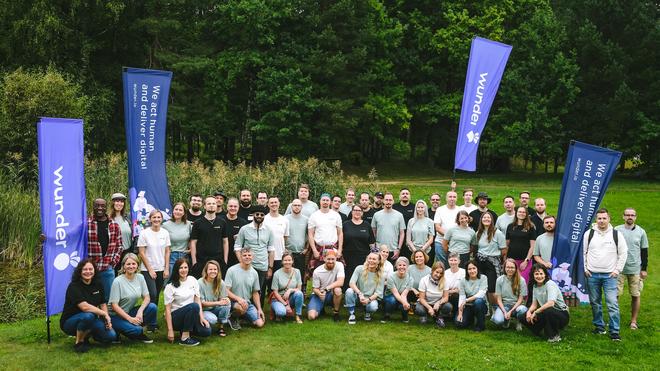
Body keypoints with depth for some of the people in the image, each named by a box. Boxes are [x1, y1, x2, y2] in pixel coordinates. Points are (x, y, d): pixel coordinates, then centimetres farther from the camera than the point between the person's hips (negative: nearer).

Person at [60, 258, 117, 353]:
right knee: (88, 316, -39)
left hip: (90, 321, 6)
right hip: (69, 322, -6)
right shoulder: (74, 286, -19)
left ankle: (86, 334, 11)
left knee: (111, 336, -16)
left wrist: (107, 319, -10)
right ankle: (79, 342, -13)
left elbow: (103, 304, 7)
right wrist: (105, 314, -24)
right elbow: (85, 307, -30)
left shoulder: (97, 284, 3)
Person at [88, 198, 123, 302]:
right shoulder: (86, 224, -3)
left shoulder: (114, 225, 7)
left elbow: (119, 246, 12)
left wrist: (114, 261, 1)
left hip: (108, 269, 2)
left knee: (108, 298, 9)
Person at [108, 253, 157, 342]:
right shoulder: (117, 281, -16)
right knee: (136, 329, -30)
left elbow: (147, 297, -2)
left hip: (131, 311, 5)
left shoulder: (140, 278, 0)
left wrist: (140, 311, -22)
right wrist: (130, 318, -24)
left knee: (152, 307, -20)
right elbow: (114, 305, -17)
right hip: (116, 315, -5)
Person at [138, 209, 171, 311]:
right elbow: (142, 253, -7)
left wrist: (166, 269, 0)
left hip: (161, 269, 4)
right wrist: (150, 269, -9)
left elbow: (167, 252, 7)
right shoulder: (144, 233, -6)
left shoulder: (165, 233, 4)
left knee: (157, 296, 9)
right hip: (147, 269, -4)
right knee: (152, 295, -15)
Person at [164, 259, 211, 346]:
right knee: (194, 306, -33)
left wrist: (201, 317, -12)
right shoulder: (170, 286, -10)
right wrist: (170, 330, -17)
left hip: (191, 315, 5)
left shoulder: (192, 280, 4)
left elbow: (197, 299, 2)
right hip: (175, 317, -5)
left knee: (206, 331, -20)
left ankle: (185, 330, 10)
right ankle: (184, 338, -24)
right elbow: (168, 309, -12)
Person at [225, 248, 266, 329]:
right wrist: (238, 298, -28)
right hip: (234, 302, -5)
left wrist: (259, 309, 6)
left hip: (248, 303, 5)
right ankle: (233, 317, -4)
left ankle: (244, 316, 17)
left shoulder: (254, 273, 5)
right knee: (242, 307, -39)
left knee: (260, 324, -12)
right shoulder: (232, 270, -10)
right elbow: (226, 291, -13)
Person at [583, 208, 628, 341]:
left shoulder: (616, 234, -1)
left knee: (612, 303, -8)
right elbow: (583, 252, 11)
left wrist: (618, 270, 0)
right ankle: (599, 327, 23)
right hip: (592, 275, 2)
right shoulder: (589, 234, 3)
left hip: (610, 275, -2)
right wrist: (585, 269, 5)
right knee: (595, 303, 9)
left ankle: (615, 331, -4)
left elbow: (623, 253, 5)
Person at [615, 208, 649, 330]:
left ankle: (633, 321, 15)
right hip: (619, 268, -1)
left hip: (635, 269, 1)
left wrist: (644, 269, 4)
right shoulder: (617, 230, 1)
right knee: (615, 294, -1)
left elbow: (644, 251, 8)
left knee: (636, 296, 5)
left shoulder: (641, 232, 4)